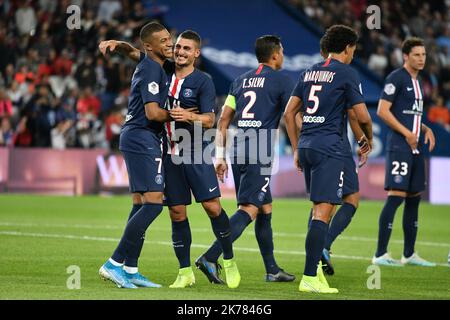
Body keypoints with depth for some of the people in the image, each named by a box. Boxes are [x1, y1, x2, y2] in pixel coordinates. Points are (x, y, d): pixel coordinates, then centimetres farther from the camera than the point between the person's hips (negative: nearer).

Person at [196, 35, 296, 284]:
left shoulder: (240, 81, 17)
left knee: (265, 209, 15)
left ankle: (272, 270, 19)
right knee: (248, 210, -10)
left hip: (238, 151, 7)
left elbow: (223, 120, 14)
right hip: (260, 154, -7)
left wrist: (220, 157, 16)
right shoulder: (282, 81, 0)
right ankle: (210, 258, -23)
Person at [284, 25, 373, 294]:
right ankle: (310, 277, -16)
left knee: (320, 208, 20)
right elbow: (362, 117, -5)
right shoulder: (347, 73, -3)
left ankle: (315, 265, 15)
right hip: (329, 149, -7)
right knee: (323, 211, -10)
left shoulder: (310, 72, 16)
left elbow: (289, 113, 16)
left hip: (305, 146, 7)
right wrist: (369, 139, 15)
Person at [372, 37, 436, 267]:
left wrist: (426, 129, 11)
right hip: (399, 147, -9)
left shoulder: (416, 82, 19)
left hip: (415, 148, 9)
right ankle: (380, 255, -12)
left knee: (414, 198, 11)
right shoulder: (397, 78, -8)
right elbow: (382, 110, -15)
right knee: (396, 196, -13)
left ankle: (409, 254, 18)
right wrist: (407, 133, -17)